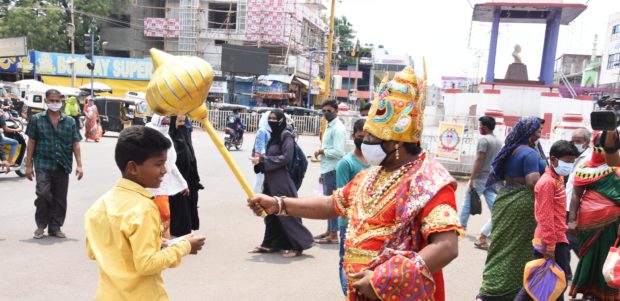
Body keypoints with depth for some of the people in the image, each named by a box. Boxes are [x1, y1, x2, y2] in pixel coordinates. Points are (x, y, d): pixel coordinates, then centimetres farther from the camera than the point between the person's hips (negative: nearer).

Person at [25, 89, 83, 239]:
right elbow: (31, 143, 5)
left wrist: (79, 165, 0)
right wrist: (29, 165, 1)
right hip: (43, 165, -2)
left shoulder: (70, 121, 8)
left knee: (60, 198, 6)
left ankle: (55, 227, 20)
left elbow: (75, 144, 7)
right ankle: (41, 225, 8)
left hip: (63, 166, 2)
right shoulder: (37, 119, 5)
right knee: (43, 194, -14)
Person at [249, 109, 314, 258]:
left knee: (286, 213, -5)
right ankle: (270, 244, 21)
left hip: (281, 180, -8)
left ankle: (298, 245, 3)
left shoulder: (286, 136, -10)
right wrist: (260, 159, 5)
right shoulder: (273, 136, 15)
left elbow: (286, 157, -19)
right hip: (270, 180, 9)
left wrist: (263, 159, -18)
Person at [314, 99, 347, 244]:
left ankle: (333, 235, 3)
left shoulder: (338, 128, -14)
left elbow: (338, 152, -23)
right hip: (327, 170, 10)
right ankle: (329, 231, 27)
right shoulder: (329, 126, 16)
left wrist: (322, 151, -10)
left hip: (333, 170, -10)